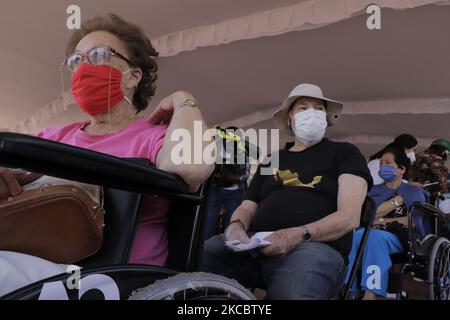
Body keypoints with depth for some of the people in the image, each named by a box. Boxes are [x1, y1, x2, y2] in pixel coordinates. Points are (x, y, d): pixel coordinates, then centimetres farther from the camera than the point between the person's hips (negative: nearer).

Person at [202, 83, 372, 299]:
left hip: (315, 245, -3)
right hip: (255, 244, 4)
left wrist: (298, 235, -17)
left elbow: (349, 217, 0)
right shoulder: (272, 160, 27)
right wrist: (237, 225, -4)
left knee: (291, 291, -40)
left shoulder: (344, 153, 14)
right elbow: (247, 207, 22)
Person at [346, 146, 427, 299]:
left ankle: (370, 295, -42)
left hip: (398, 238, -2)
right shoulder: (374, 190, 21)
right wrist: (398, 200, -1)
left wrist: (382, 220, -3)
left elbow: (416, 221, -4)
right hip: (368, 235, 3)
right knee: (357, 234, -33)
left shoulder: (414, 191, 13)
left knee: (374, 235, -36)